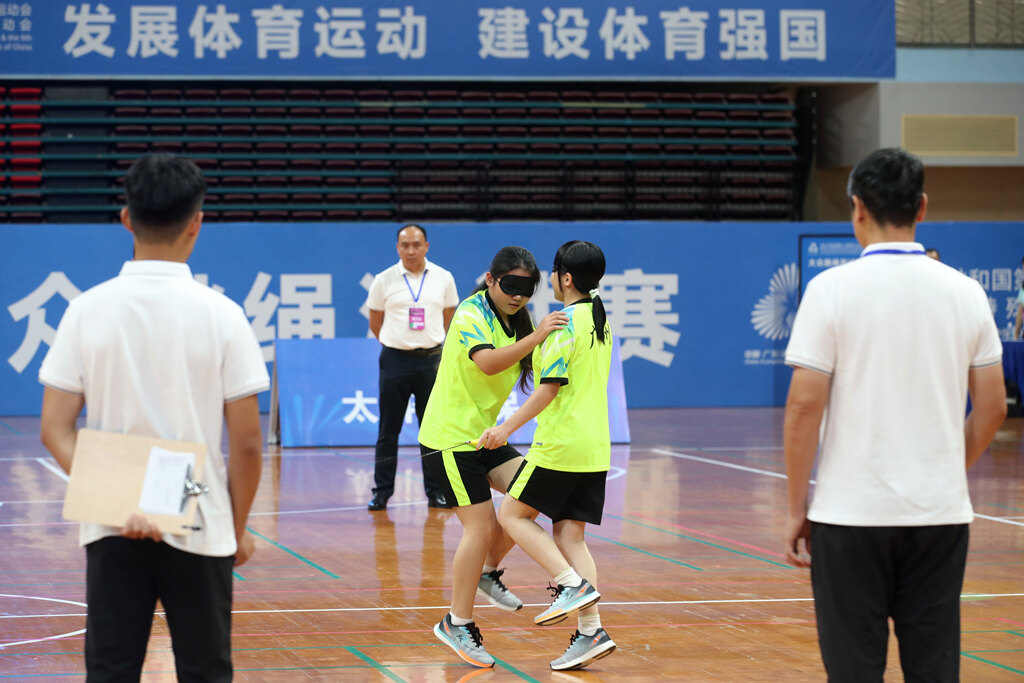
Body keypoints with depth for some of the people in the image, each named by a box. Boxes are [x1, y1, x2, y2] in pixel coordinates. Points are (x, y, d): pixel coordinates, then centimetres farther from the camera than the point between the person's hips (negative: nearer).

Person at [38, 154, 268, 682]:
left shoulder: (87, 310, -2)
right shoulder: (221, 315, -7)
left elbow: (55, 430, -6)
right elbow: (246, 443, -6)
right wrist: (238, 527, 7)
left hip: (110, 534, 2)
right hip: (200, 529, -1)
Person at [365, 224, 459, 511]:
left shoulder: (443, 278, 4)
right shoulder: (384, 280, 0)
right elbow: (375, 323, 11)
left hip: (431, 360, 1)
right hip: (395, 360, -1)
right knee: (388, 430, 1)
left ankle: (435, 490, 12)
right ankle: (382, 490, 9)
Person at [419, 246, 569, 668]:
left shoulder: (512, 320, 9)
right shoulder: (471, 316, -17)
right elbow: (488, 363, -35)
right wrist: (535, 337, -44)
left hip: (483, 434, 8)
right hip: (450, 438, -8)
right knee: (481, 526, -10)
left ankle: (488, 571, 15)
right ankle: (458, 624, 1)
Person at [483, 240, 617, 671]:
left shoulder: (565, 322, -13)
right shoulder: (600, 322, 13)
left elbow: (550, 387, -17)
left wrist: (508, 427, -13)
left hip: (560, 443, -8)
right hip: (595, 447, 8)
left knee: (513, 515, 5)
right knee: (569, 535, 8)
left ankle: (572, 584, -9)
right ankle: (591, 631, 0)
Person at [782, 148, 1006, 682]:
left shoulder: (832, 289, -8)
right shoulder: (965, 292, 3)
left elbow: (805, 405, -10)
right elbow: (991, 406, 6)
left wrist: (796, 507, -2)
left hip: (851, 514, -3)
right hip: (941, 515, 3)